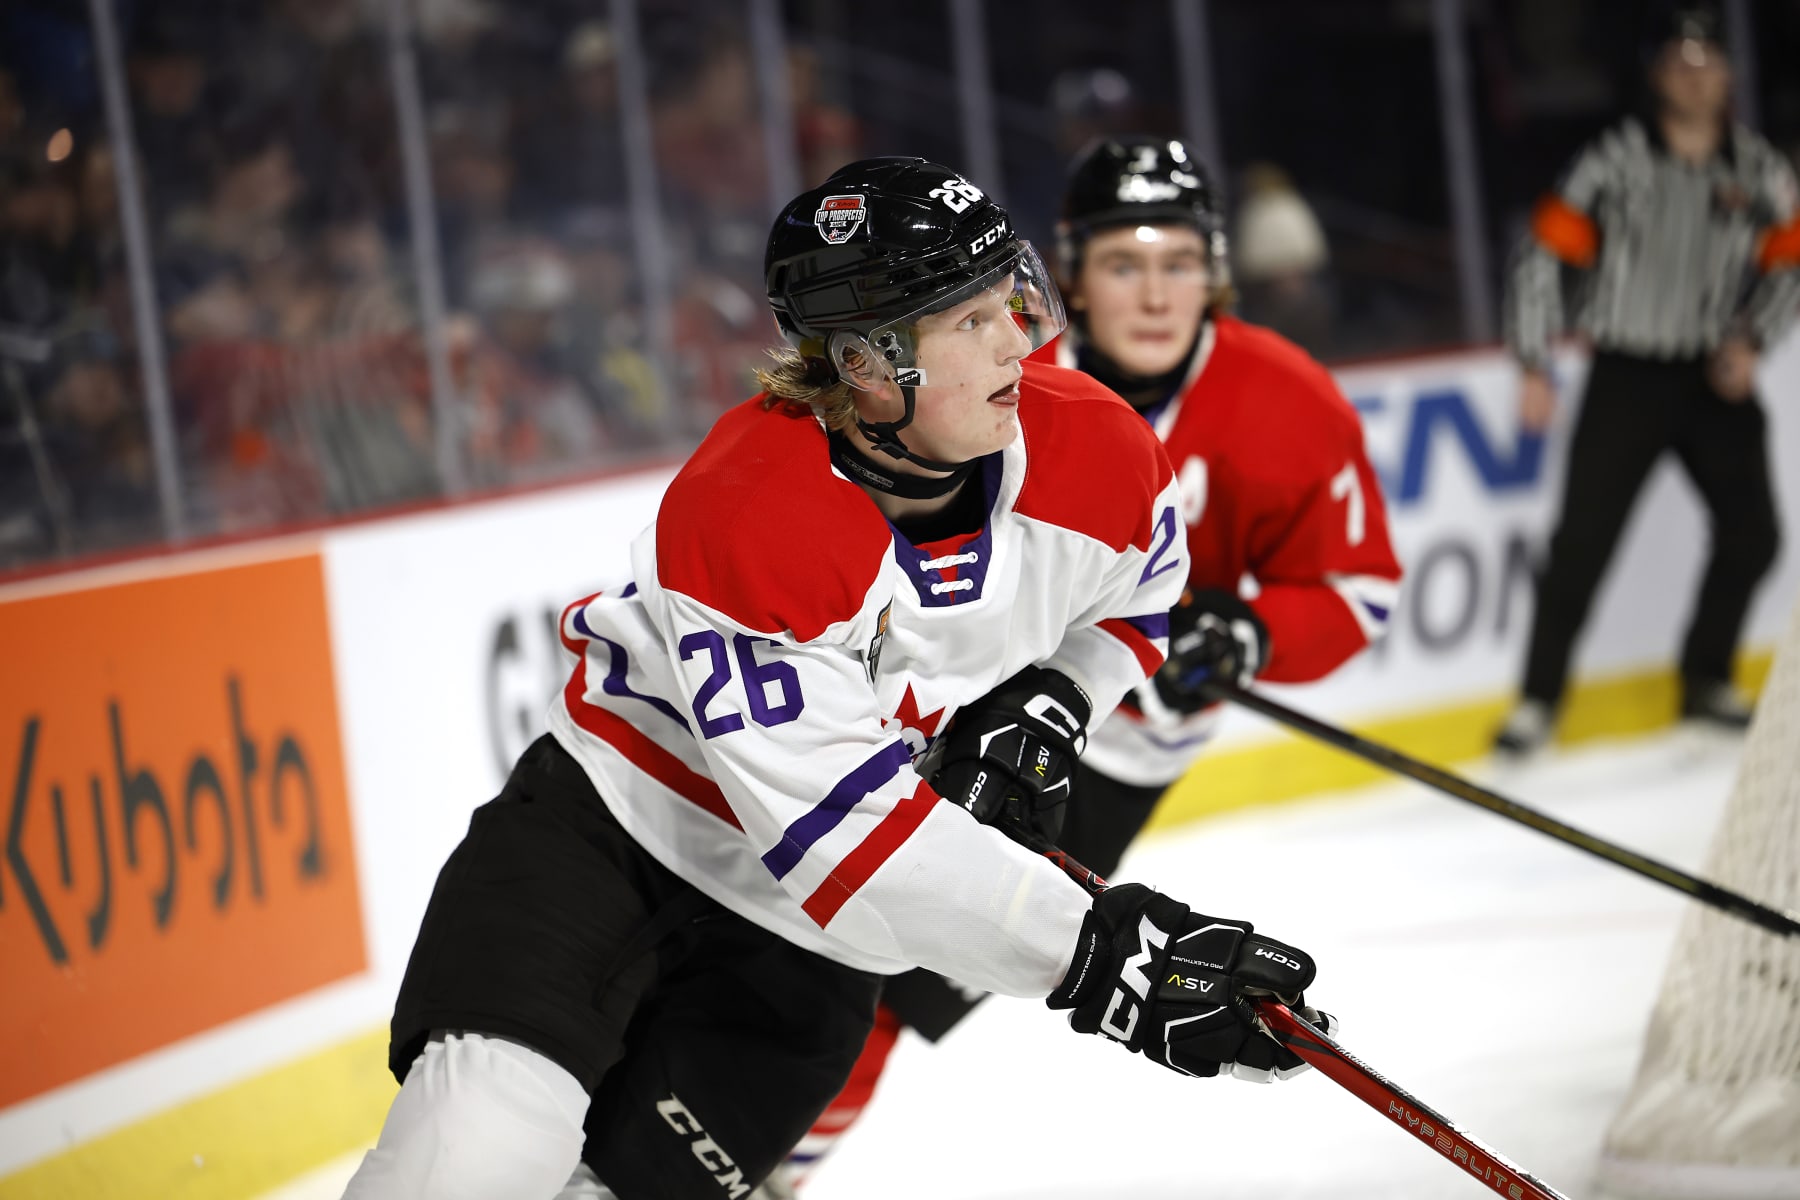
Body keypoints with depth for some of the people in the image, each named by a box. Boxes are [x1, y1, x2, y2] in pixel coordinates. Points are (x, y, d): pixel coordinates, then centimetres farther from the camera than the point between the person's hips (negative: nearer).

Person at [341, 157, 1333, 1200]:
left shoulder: (1092, 451, -12)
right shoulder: (742, 515, -30)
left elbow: (1138, 584, 14)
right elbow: (837, 823, -32)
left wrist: (1052, 706, -8)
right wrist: (1090, 955, -35)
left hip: (800, 934, 4)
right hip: (612, 830, -4)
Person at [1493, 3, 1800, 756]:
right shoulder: (1615, 161, -8)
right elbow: (1545, 254, -7)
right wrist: (1534, 368, -11)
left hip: (1715, 381, 4)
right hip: (1627, 375, -4)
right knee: (1584, 538, -8)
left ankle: (1705, 680, 22)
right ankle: (1539, 700, -1)